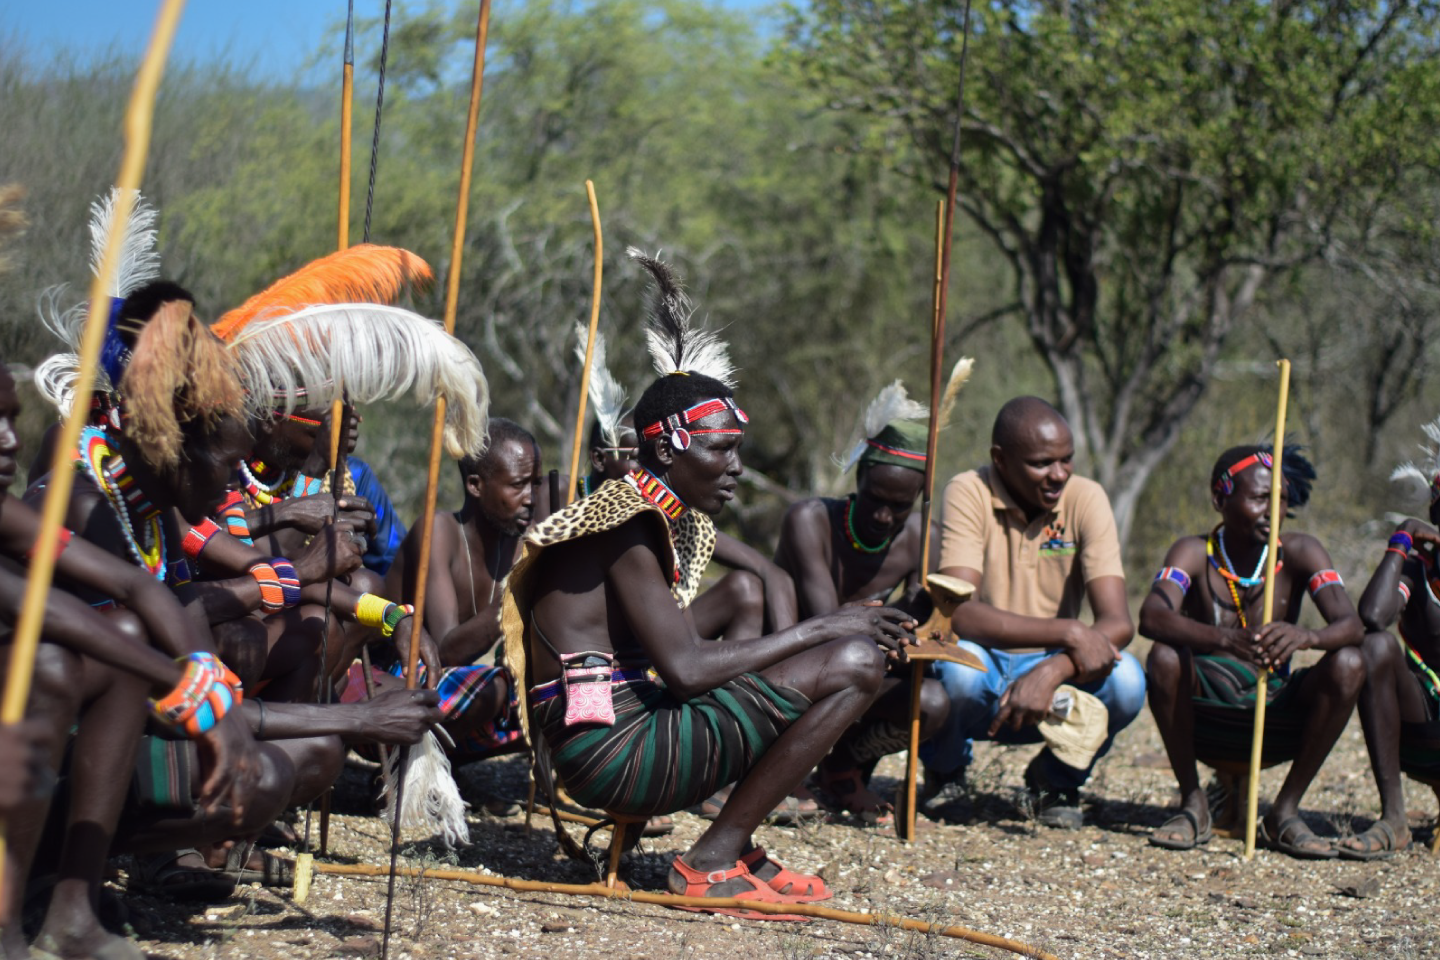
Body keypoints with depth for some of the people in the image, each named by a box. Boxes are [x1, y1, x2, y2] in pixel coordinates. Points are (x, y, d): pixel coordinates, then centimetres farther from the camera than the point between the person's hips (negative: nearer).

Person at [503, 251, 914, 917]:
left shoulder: (675, 521, 17)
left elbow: (686, 662, 12)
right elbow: (687, 669, -21)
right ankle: (711, 861, -8)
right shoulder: (627, 525, -13)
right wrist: (821, 630, -12)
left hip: (627, 723, 10)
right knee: (854, 667, -12)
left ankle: (741, 850, 10)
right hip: (608, 748, -10)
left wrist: (839, 630, 4)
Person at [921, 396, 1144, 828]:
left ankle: (1058, 777, 6)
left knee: (1125, 680, -28)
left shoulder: (1086, 498, -8)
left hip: (1052, 671, 2)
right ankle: (942, 768, 2)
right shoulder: (969, 493, -14)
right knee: (959, 665, -36)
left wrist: (1051, 671, -35)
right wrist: (1068, 633, -33)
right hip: (983, 677, -2)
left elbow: (1117, 623, -17)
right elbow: (960, 614, -26)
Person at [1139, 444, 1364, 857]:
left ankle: (1285, 812, -9)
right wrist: (1225, 641, -47)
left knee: (1348, 664, -23)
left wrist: (1305, 636, -43)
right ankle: (1193, 804, -10)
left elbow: (1351, 625, -18)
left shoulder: (1299, 553, -3)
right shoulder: (1194, 553, -8)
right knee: (1165, 657, -30)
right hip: (1204, 720, -1)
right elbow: (1152, 617, -28)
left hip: (1278, 720, 2)